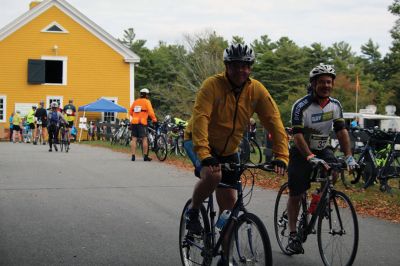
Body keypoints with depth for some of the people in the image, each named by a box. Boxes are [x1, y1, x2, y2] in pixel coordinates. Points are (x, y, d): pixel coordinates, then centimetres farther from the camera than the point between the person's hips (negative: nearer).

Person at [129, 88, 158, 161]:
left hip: (134, 122, 5)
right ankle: (145, 156, 3)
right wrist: (154, 119, 3)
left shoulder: (135, 101, 15)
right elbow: (150, 112, -9)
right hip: (142, 122, -5)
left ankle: (133, 156, 2)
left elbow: (130, 112, 19)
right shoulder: (146, 101, -1)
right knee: (144, 139, 1)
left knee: (134, 139, 4)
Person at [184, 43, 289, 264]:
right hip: (203, 143, -4)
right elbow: (200, 119, -34)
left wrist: (281, 156, -28)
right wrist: (204, 155, -47)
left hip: (229, 149, 4)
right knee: (213, 175, -34)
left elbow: (274, 121, -17)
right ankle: (192, 212, -5)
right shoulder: (212, 85, -25)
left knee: (229, 204, 6)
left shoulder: (257, 90, -14)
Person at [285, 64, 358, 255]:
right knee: (295, 195, -2)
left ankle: (321, 196, 4)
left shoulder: (335, 105, -5)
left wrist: (349, 156, -19)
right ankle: (293, 235, 11)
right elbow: (297, 135, -27)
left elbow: (341, 131, -6)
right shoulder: (301, 106, -21)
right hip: (301, 153, -4)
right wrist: (311, 158, -40)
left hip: (323, 149, 4)